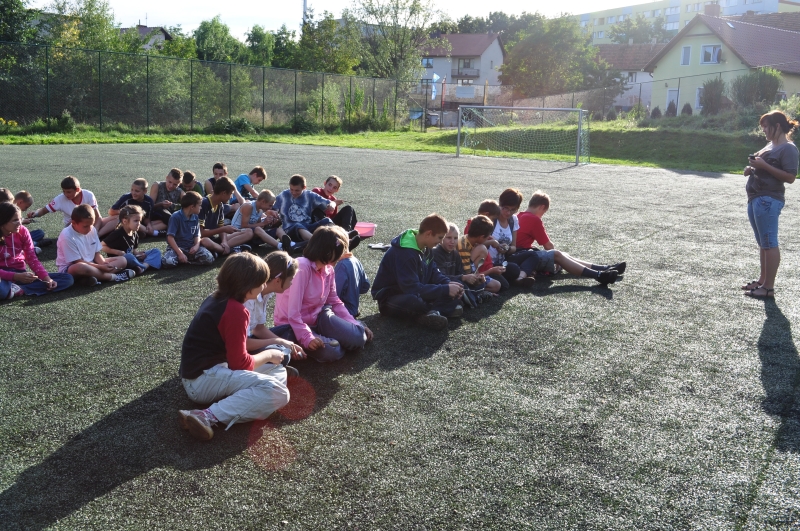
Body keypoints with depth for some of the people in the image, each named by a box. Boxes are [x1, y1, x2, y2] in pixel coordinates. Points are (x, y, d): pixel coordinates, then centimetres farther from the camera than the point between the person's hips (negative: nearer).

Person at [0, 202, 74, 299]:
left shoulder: (22, 231, -1)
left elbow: (32, 258, -1)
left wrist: (46, 278, -17)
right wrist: (16, 277, -33)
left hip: (20, 273, 6)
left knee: (68, 278, -12)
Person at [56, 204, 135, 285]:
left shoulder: (92, 230, 1)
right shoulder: (67, 236, -19)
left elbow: (96, 253, 5)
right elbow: (77, 262, -20)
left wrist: (104, 264, -17)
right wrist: (100, 267, -24)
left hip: (91, 264, 8)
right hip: (69, 269, -8)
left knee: (122, 260, -4)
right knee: (81, 268, -45)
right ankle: (113, 277, -25)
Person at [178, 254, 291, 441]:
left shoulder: (216, 298, 9)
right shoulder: (235, 310, -19)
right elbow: (240, 363, -16)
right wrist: (268, 355, 2)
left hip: (200, 369, 10)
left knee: (278, 371, 15)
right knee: (278, 392, -24)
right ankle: (208, 417, -28)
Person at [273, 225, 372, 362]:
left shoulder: (328, 269, -1)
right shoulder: (302, 267, -26)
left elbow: (335, 302, 8)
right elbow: (293, 313, -28)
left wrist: (355, 324, -1)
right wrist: (307, 338, -36)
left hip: (317, 319, 7)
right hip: (293, 326, -7)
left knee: (358, 338, -10)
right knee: (331, 351, -28)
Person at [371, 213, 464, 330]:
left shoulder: (426, 248, 0)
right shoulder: (404, 253, -28)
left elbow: (433, 273, 7)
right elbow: (413, 288, -33)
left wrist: (449, 283, -14)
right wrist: (445, 289, -30)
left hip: (416, 293, 9)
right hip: (389, 299, -9)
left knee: (455, 292, -6)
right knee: (414, 301, -43)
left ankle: (430, 313, -27)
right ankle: (440, 310, -14)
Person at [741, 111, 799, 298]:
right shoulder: (770, 145, 18)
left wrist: (764, 165, -20)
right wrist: (752, 169, 8)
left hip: (768, 201, -10)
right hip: (755, 199, 10)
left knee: (769, 243, -7)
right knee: (762, 243, 15)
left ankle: (769, 287, -3)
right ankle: (762, 280, 24)